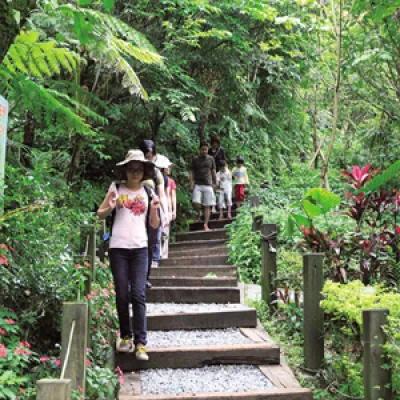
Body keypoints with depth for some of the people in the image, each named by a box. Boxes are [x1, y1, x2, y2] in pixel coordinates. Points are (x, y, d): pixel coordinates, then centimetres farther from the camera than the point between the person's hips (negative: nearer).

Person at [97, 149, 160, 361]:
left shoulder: (148, 193, 8)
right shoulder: (116, 188, 4)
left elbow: (155, 225, 10)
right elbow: (100, 214, 7)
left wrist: (154, 209, -8)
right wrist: (110, 207, -13)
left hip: (140, 248, 0)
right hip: (118, 248, 0)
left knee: (138, 295, -7)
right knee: (122, 295, 5)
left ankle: (140, 343, -3)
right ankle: (125, 336, 22)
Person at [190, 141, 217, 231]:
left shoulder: (211, 159, 9)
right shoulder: (195, 159, 5)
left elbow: (213, 172, 13)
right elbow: (192, 173, 4)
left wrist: (215, 184, 11)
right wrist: (191, 185, -5)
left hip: (208, 185, 1)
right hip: (197, 185, -1)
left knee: (207, 206, -2)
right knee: (195, 202, -17)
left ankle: (206, 224, 2)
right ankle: (198, 214, 14)